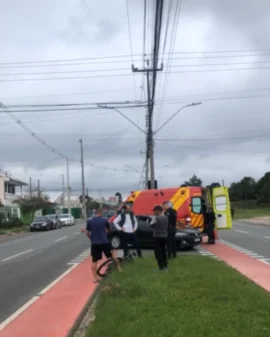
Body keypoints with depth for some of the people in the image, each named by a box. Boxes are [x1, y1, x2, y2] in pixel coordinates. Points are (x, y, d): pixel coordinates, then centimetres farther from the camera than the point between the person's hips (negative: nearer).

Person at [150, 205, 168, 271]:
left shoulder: (156, 218, -15)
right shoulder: (166, 217, 5)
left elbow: (151, 224, -4)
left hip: (157, 236, -7)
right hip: (164, 236, 7)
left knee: (158, 252, -1)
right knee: (163, 251, 17)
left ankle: (161, 266, -4)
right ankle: (165, 266, 19)